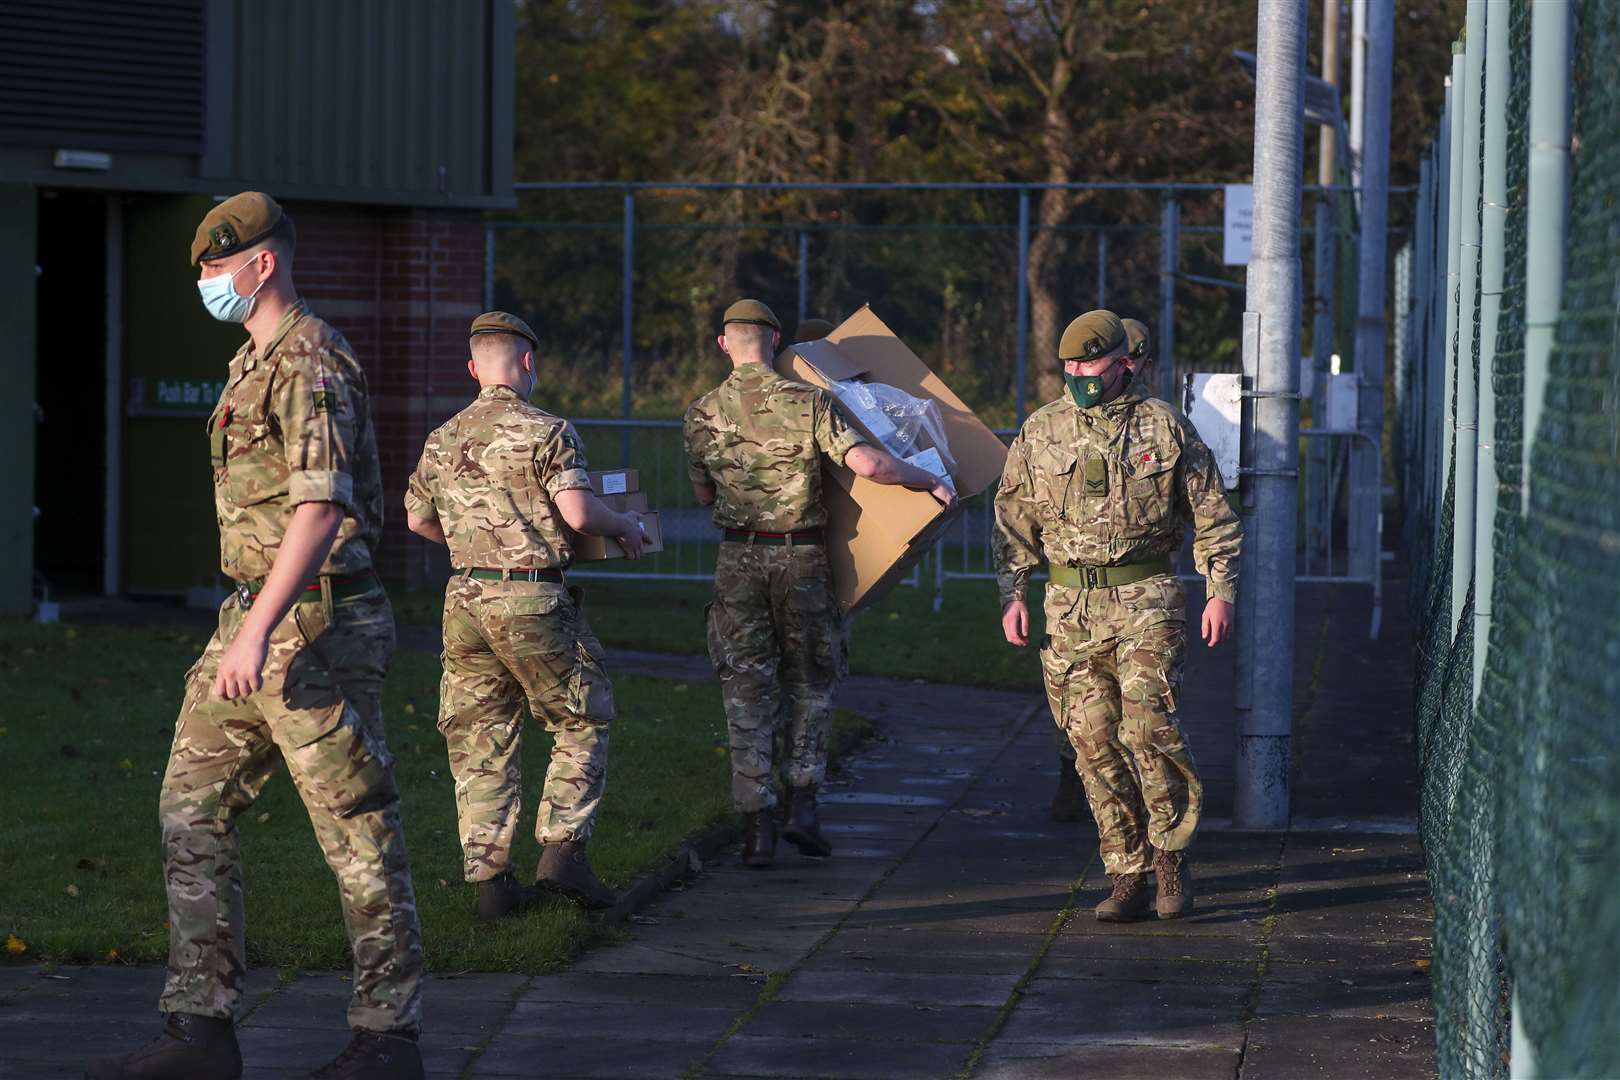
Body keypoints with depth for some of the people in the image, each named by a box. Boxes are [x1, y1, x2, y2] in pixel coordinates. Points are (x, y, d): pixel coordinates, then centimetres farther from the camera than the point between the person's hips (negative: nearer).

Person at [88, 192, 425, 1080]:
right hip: (257, 621, 10)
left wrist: (258, 633, -29)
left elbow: (319, 507, -24)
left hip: (313, 627, -10)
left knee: (358, 830, -1)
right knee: (193, 811, 5)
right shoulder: (258, 360, 17)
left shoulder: (309, 363, -15)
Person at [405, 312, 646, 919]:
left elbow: (417, 519, 21)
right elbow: (578, 512, -16)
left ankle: (489, 879, 6)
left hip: (465, 598, 5)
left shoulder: (442, 440, 10)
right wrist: (624, 527, 3)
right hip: (532, 602, -5)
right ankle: (562, 849, -2)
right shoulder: (545, 431, -9)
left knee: (480, 744, 8)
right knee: (583, 723, 9)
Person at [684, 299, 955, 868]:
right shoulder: (807, 403, -9)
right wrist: (932, 481, -5)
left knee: (747, 692, 6)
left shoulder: (702, 414, -2)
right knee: (809, 683, 16)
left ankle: (757, 826, 0)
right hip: (802, 558, -1)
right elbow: (869, 464, -18)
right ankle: (802, 804, 6)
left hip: (738, 558, 1)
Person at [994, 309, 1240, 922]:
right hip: (1071, 607, 3)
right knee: (1095, 741, 1)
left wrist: (1221, 590, -1)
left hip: (1146, 600, -3)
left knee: (1148, 723, -17)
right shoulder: (1040, 433, 9)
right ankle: (1128, 878, 7)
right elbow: (1013, 520, 14)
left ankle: (1170, 857, -2)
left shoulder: (1164, 426, 3)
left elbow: (1212, 513, 6)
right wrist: (1011, 593, 5)